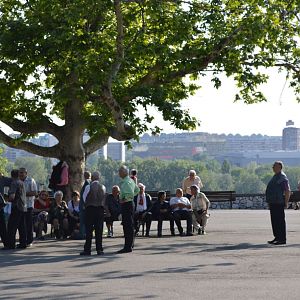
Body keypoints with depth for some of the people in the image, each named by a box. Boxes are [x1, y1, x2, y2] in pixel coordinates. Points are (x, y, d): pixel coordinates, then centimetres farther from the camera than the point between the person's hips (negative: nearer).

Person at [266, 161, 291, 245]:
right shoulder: (275, 177, 19)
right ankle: (277, 237, 20)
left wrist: (286, 203, -18)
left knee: (280, 221, -7)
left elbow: (288, 191, -17)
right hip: (273, 203, 10)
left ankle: (282, 239, -5)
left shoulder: (282, 177, -12)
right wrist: (269, 202, 23)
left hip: (279, 203, -10)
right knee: (274, 220, 12)